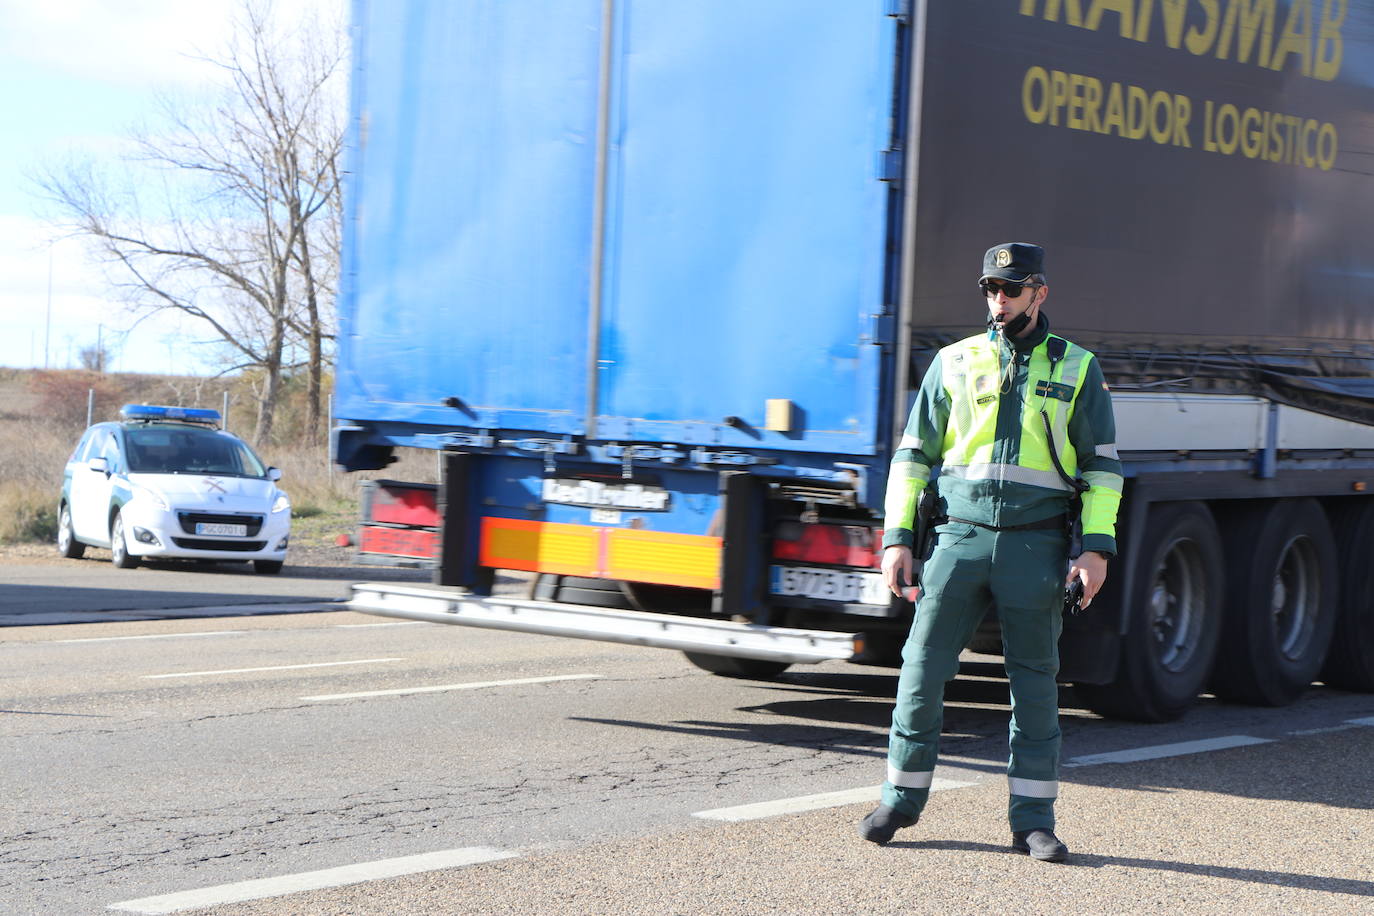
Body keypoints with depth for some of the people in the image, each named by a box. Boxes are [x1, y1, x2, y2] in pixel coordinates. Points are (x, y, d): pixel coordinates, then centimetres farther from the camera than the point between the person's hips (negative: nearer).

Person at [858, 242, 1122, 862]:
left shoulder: (1076, 369, 7)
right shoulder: (955, 362, 9)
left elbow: (1102, 466, 8)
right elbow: (913, 453, 11)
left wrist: (1096, 548, -3)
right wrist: (897, 537, 3)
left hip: (1036, 546, -1)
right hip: (959, 536, 1)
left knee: (1036, 686, 3)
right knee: (922, 671, -1)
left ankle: (1033, 822, 9)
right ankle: (901, 799, 12)